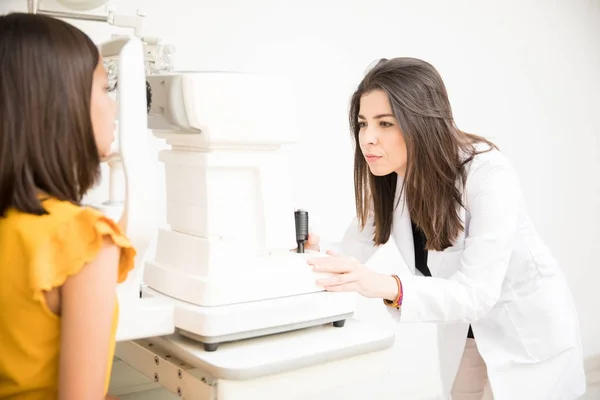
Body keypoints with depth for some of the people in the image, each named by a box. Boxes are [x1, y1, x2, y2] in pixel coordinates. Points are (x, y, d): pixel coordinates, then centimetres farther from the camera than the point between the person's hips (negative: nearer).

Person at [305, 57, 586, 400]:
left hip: (530, 330, -5)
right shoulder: (386, 178, -13)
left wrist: (387, 287, -52)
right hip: (463, 329, 5)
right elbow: (356, 249, -11)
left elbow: (475, 291, -37)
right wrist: (320, 259, -34)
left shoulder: (487, 174, -32)